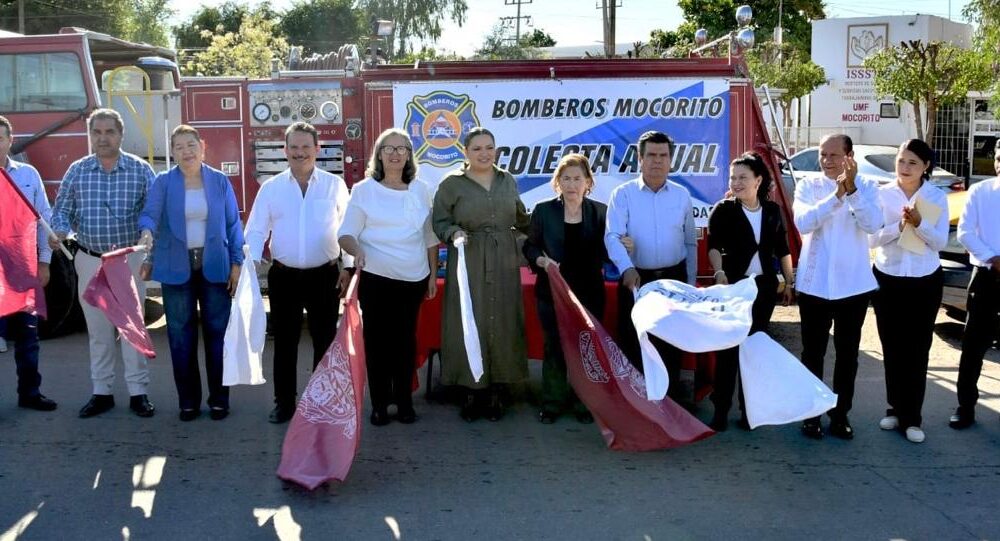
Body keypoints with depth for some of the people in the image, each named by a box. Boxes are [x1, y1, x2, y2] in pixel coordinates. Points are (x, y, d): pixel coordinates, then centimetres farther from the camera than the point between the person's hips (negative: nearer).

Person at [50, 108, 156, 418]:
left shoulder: (140, 170, -2)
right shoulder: (77, 171, 3)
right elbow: (62, 210, 6)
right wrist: (60, 231, -15)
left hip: (130, 260, -2)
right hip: (90, 261, 2)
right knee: (98, 330, 10)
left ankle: (138, 392, 10)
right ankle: (102, 392, 19)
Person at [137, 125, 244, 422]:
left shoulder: (220, 181, 5)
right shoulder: (163, 182, 3)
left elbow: (233, 223, 6)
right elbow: (150, 213, -10)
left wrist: (237, 263, 0)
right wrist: (147, 233, -33)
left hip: (214, 266, 0)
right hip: (176, 268, 0)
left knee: (217, 331, 2)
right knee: (181, 334, 5)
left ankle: (219, 398, 12)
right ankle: (188, 400, 15)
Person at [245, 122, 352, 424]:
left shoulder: (335, 185, 0)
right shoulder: (271, 187, 3)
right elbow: (256, 231, 3)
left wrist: (347, 267, -1)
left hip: (325, 275, -1)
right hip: (283, 276, 1)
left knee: (325, 340, 8)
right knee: (285, 342, 10)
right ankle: (284, 403, 22)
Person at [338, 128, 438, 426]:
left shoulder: (421, 190, 6)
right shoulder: (363, 190, -1)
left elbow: (430, 236, 12)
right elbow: (346, 233, -4)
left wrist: (433, 275, 10)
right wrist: (356, 249, -26)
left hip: (413, 278, 2)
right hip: (375, 278, -2)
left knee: (406, 339, 8)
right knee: (377, 339, 4)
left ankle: (404, 401, 19)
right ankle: (379, 403, 14)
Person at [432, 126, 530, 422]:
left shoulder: (508, 180, 11)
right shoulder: (451, 183, -2)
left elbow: (521, 218, 22)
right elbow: (439, 222, -2)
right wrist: (454, 232, -20)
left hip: (503, 263, 3)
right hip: (468, 264, -3)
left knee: (502, 324, 5)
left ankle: (496, 391, 15)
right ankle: (471, 392, 11)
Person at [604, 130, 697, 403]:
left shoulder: (682, 195, 5)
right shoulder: (623, 194, -4)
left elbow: (690, 243, 11)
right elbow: (613, 236, -15)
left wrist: (691, 283, 10)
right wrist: (627, 268, -32)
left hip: (673, 279, 2)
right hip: (636, 279, -2)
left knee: (671, 343, 11)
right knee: (633, 342, 6)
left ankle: (671, 399, 26)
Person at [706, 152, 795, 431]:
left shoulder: (773, 210, 6)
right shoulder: (723, 210, -4)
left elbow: (783, 249, 13)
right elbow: (714, 246, -14)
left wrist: (789, 283, 11)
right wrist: (719, 272, -32)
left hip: (764, 286, 3)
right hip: (733, 285, -3)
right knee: (728, 346, -3)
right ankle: (721, 409, 5)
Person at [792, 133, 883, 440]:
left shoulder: (867, 187, 0)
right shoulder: (808, 186, 0)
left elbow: (873, 224, -17)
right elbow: (803, 222, -18)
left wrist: (852, 190, -26)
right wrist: (836, 195, -26)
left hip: (853, 285, 1)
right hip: (814, 284, 0)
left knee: (847, 354, 11)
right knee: (813, 353, 8)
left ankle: (841, 414, 23)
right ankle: (811, 414, 19)